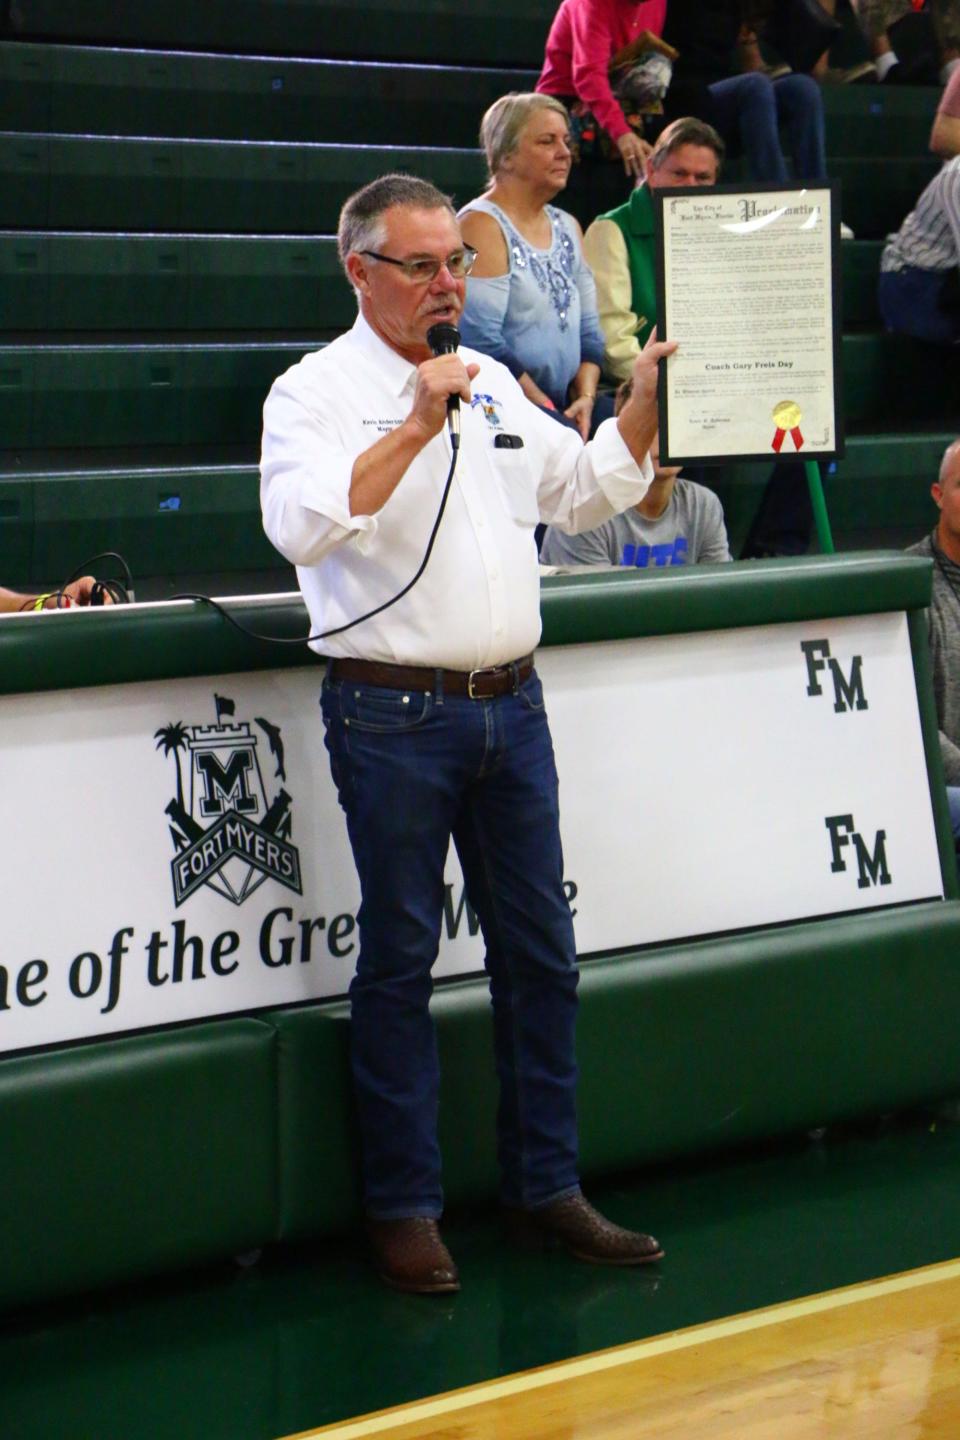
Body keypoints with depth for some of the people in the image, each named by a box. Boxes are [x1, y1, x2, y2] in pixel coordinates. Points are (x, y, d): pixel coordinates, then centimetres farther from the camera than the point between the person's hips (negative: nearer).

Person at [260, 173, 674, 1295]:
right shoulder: (316, 392, -5)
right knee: (400, 960, 0)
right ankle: (403, 1208, 9)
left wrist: (642, 400, 9)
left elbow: (585, 490, 23)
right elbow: (303, 524, -22)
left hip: (509, 704, 6)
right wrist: (417, 426, -24)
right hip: (392, 713, -6)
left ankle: (546, 1186, 19)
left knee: (538, 950, 9)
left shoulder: (492, 384, 15)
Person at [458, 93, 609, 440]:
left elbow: (589, 332, 18)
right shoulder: (481, 226, -6)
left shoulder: (567, 227, 19)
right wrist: (549, 412, -15)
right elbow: (481, 341, -15)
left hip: (561, 407, 7)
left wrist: (585, 399, -2)